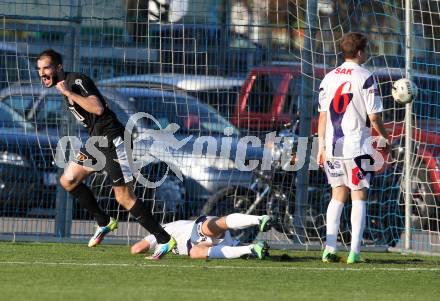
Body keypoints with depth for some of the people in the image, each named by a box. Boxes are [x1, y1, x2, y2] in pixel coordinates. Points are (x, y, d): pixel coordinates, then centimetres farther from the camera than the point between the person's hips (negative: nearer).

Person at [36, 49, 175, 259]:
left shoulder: (77, 81, -15)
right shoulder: (65, 84, 14)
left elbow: (98, 108, -29)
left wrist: (69, 94, -26)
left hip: (112, 141, -10)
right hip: (97, 141, 10)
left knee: (124, 198, -11)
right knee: (68, 181, 6)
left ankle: (164, 240, -4)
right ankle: (104, 223, 18)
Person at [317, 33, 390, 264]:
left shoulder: (329, 78, 7)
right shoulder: (365, 78, -8)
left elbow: (323, 115, 9)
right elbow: (374, 116, -9)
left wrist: (321, 146, 14)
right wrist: (384, 137, 8)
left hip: (333, 147, 5)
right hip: (357, 146, -5)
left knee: (338, 195, 14)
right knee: (359, 196, 2)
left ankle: (329, 249, 7)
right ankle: (354, 251, -3)